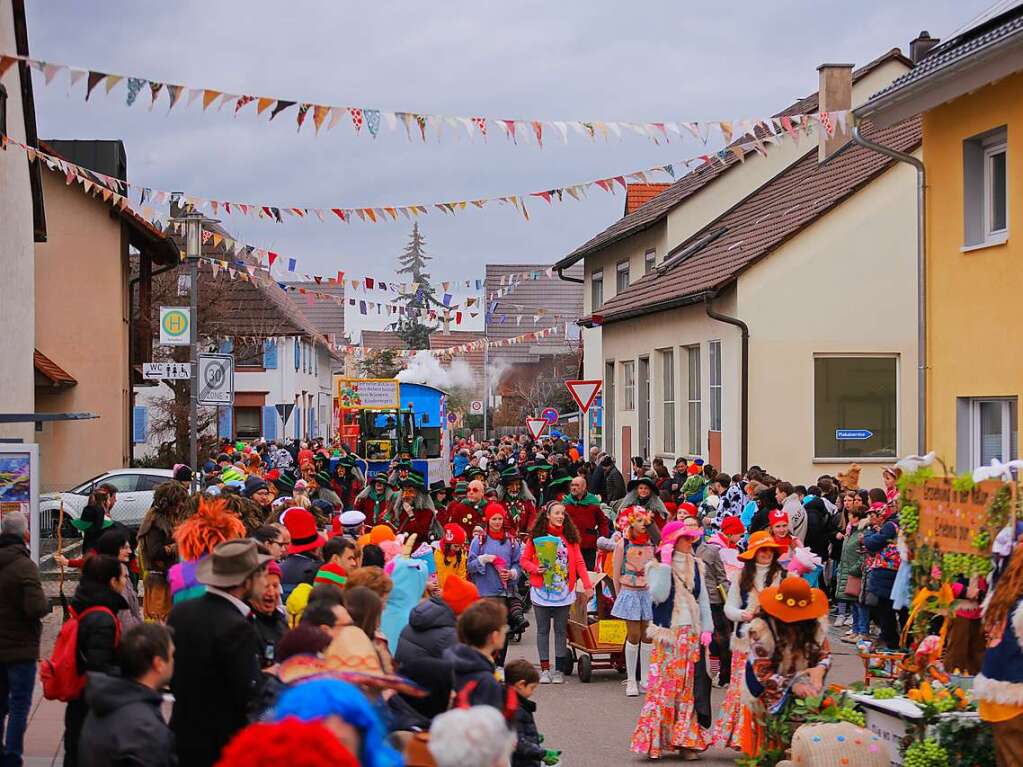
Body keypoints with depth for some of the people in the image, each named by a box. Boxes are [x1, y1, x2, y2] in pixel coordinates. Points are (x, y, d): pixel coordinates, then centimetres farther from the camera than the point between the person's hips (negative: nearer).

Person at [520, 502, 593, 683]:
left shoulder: (570, 537, 6)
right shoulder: (537, 536, 1)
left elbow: (579, 562, 2)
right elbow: (524, 559, 3)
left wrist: (587, 585, -6)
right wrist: (535, 569, -16)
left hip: (563, 591, 1)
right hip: (541, 590, -1)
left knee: (561, 630, 5)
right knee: (543, 630, 5)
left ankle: (559, 670, 11)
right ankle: (545, 669, 11)